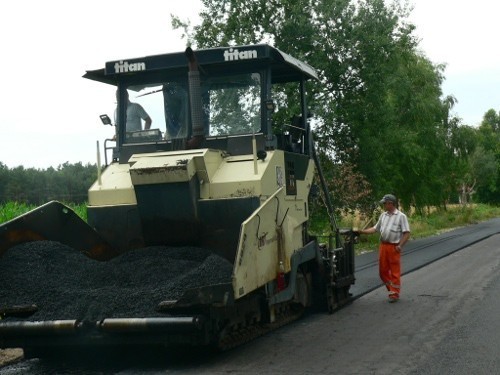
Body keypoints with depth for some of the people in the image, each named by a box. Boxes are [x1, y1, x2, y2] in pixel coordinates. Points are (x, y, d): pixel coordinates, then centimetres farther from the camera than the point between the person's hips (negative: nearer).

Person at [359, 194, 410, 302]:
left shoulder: (401, 216, -5)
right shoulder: (383, 215, 14)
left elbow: (406, 233, -9)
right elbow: (375, 228, 18)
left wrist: (400, 245, -17)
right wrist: (363, 231, 8)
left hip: (394, 247, -6)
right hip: (383, 246, 6)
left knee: (395, 271, 0)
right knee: (383, 270, 10)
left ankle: (394, 294, 7)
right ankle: (391, 289, 25)